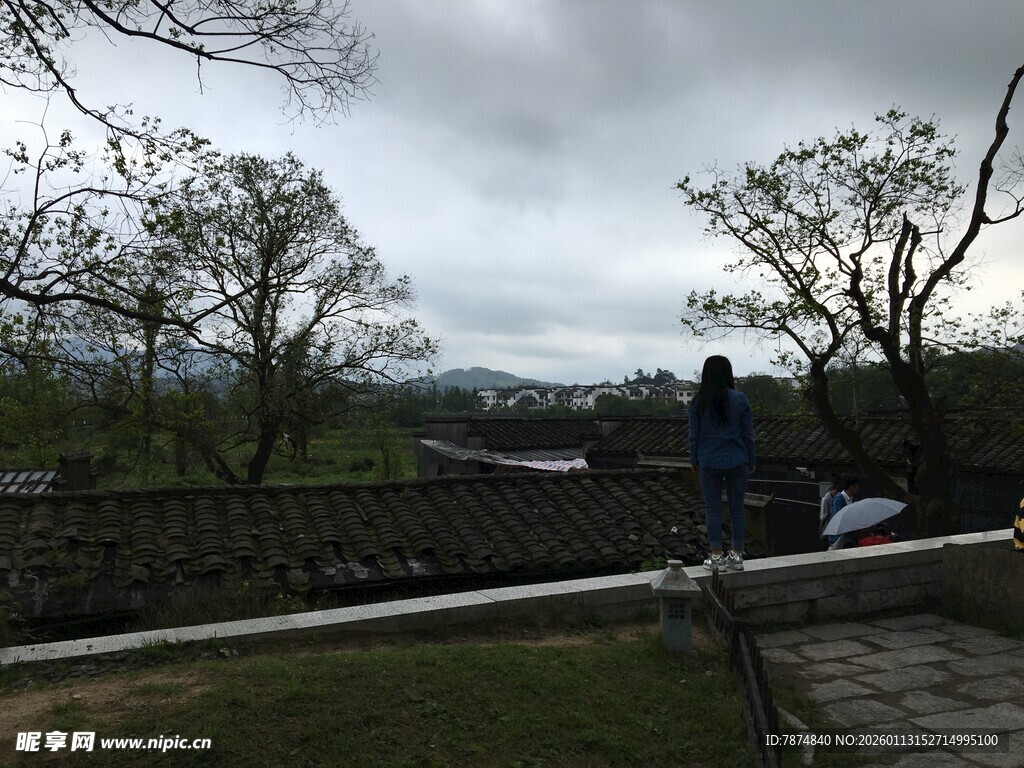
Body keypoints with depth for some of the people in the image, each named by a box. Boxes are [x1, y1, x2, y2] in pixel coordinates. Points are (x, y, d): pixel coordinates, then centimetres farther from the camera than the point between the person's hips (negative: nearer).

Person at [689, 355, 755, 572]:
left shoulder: (699, 402, -5)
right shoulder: (740, 400, -5)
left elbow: (694, 435, 0)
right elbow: (748, 434, 0)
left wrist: (694, 460, 12)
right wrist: (751, 460, 10)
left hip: (709, 464, 0)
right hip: (737, 463, 1)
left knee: (712, 509, 7)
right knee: (737, 508, 10)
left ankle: (716, 556, 9)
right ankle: (736, 555, 15)